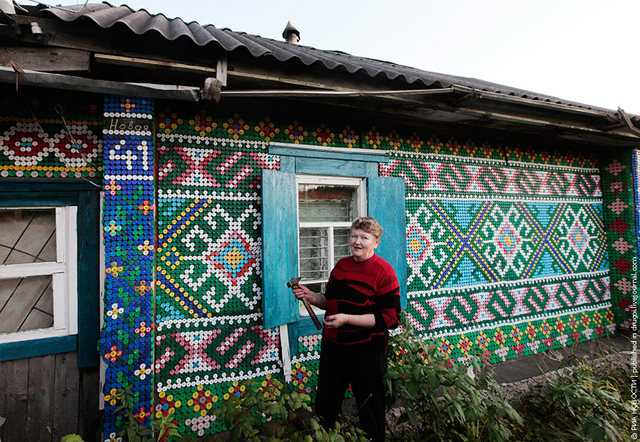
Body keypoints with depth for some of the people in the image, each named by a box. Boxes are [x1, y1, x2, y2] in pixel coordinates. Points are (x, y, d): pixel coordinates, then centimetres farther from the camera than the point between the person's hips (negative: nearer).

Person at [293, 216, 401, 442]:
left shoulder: (383, 271, -15)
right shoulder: (341, 265, 5)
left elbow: (390, 318, -20)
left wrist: (347, 319, -25)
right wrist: (310, 296, -4)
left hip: (365, 352, -6)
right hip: (332, 347, 6)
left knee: (369, 409, 16)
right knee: (325, 405, 22)